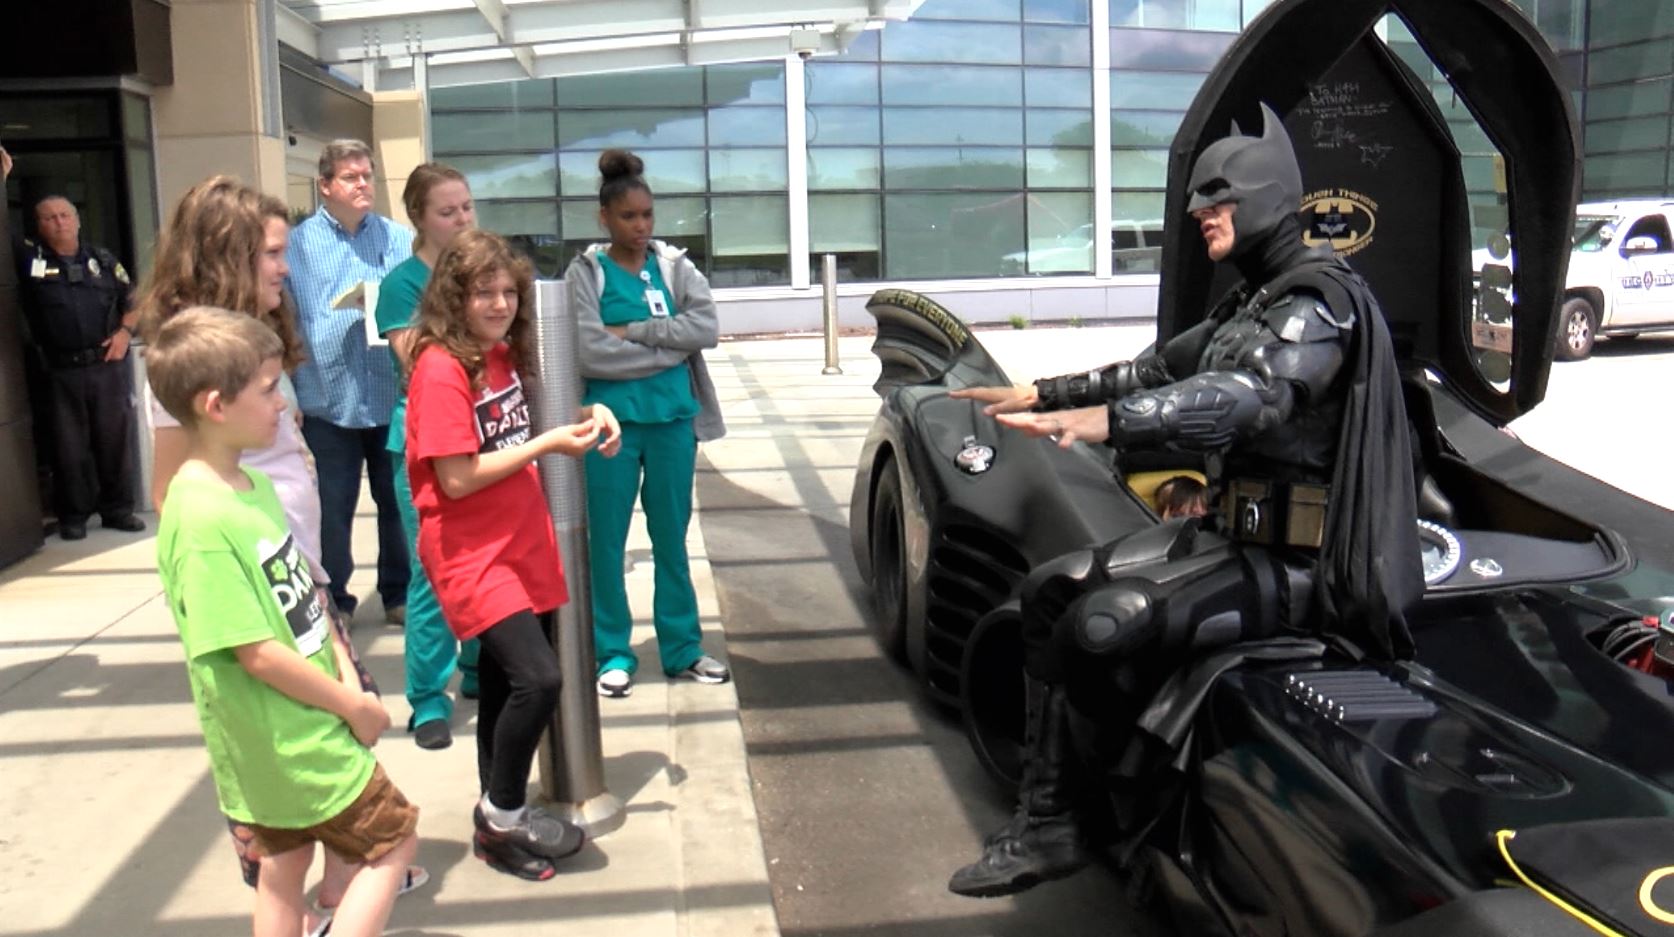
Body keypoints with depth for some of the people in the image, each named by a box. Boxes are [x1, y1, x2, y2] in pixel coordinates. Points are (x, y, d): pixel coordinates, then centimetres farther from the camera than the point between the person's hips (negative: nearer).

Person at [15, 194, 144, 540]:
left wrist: (125, 332, 0)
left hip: (108, 365, 2)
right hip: (61, 371, -1)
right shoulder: (29, 257, 3)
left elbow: (132, 298, 16)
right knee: (69, 445, 5)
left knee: (115, 439, 7)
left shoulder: (102, 259, 10)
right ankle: (73, 515, 15)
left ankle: (118, 508, 17)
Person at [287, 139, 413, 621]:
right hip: (329, 400, -1)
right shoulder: (298, 243, 2)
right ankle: (332, 603, 21)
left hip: (393, 397, 1)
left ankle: (399, 594, 24)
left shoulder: (398, 238, 6)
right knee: (333, 509, 7)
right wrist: (285, 395, -7)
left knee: (398, 502, 9)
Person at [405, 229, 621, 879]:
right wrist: (548, 444, -18)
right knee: (538, 678, -17)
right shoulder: (441, 369, -16)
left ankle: (499, 822, 29)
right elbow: (457, 479, -19)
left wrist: (579, 421, 1)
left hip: (521, 543, 8)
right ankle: (502, 816, 5)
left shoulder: (502, 355, 9)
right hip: (471, 553, -8)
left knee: (505, 680, 15)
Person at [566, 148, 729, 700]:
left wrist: (632, 331, -14)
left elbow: (707, 326, -10)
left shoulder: (674, 265, 5)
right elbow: (590, 354, -15)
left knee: (672, 540, 11)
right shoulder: (584, 273, -2)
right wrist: (667, 347, -12)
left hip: (673, 418, 2)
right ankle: (613, 654, 19)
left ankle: (682, 649, 22)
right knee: (607, 542, 6)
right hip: (611, 421, -2)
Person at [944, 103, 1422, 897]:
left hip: (1296, 562, -10)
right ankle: (1046, 825, 4)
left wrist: (1102, 421, -46)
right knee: (1049, 592, 2)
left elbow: (1250, 398, -33)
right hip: (1236, 533, 10)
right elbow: (1160, 369, 25)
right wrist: (1044, 395, 21)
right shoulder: (1252, 302, 16)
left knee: (1101, 628, -27)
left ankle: (1152, 832, -2)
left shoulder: (1322, 297, -14)